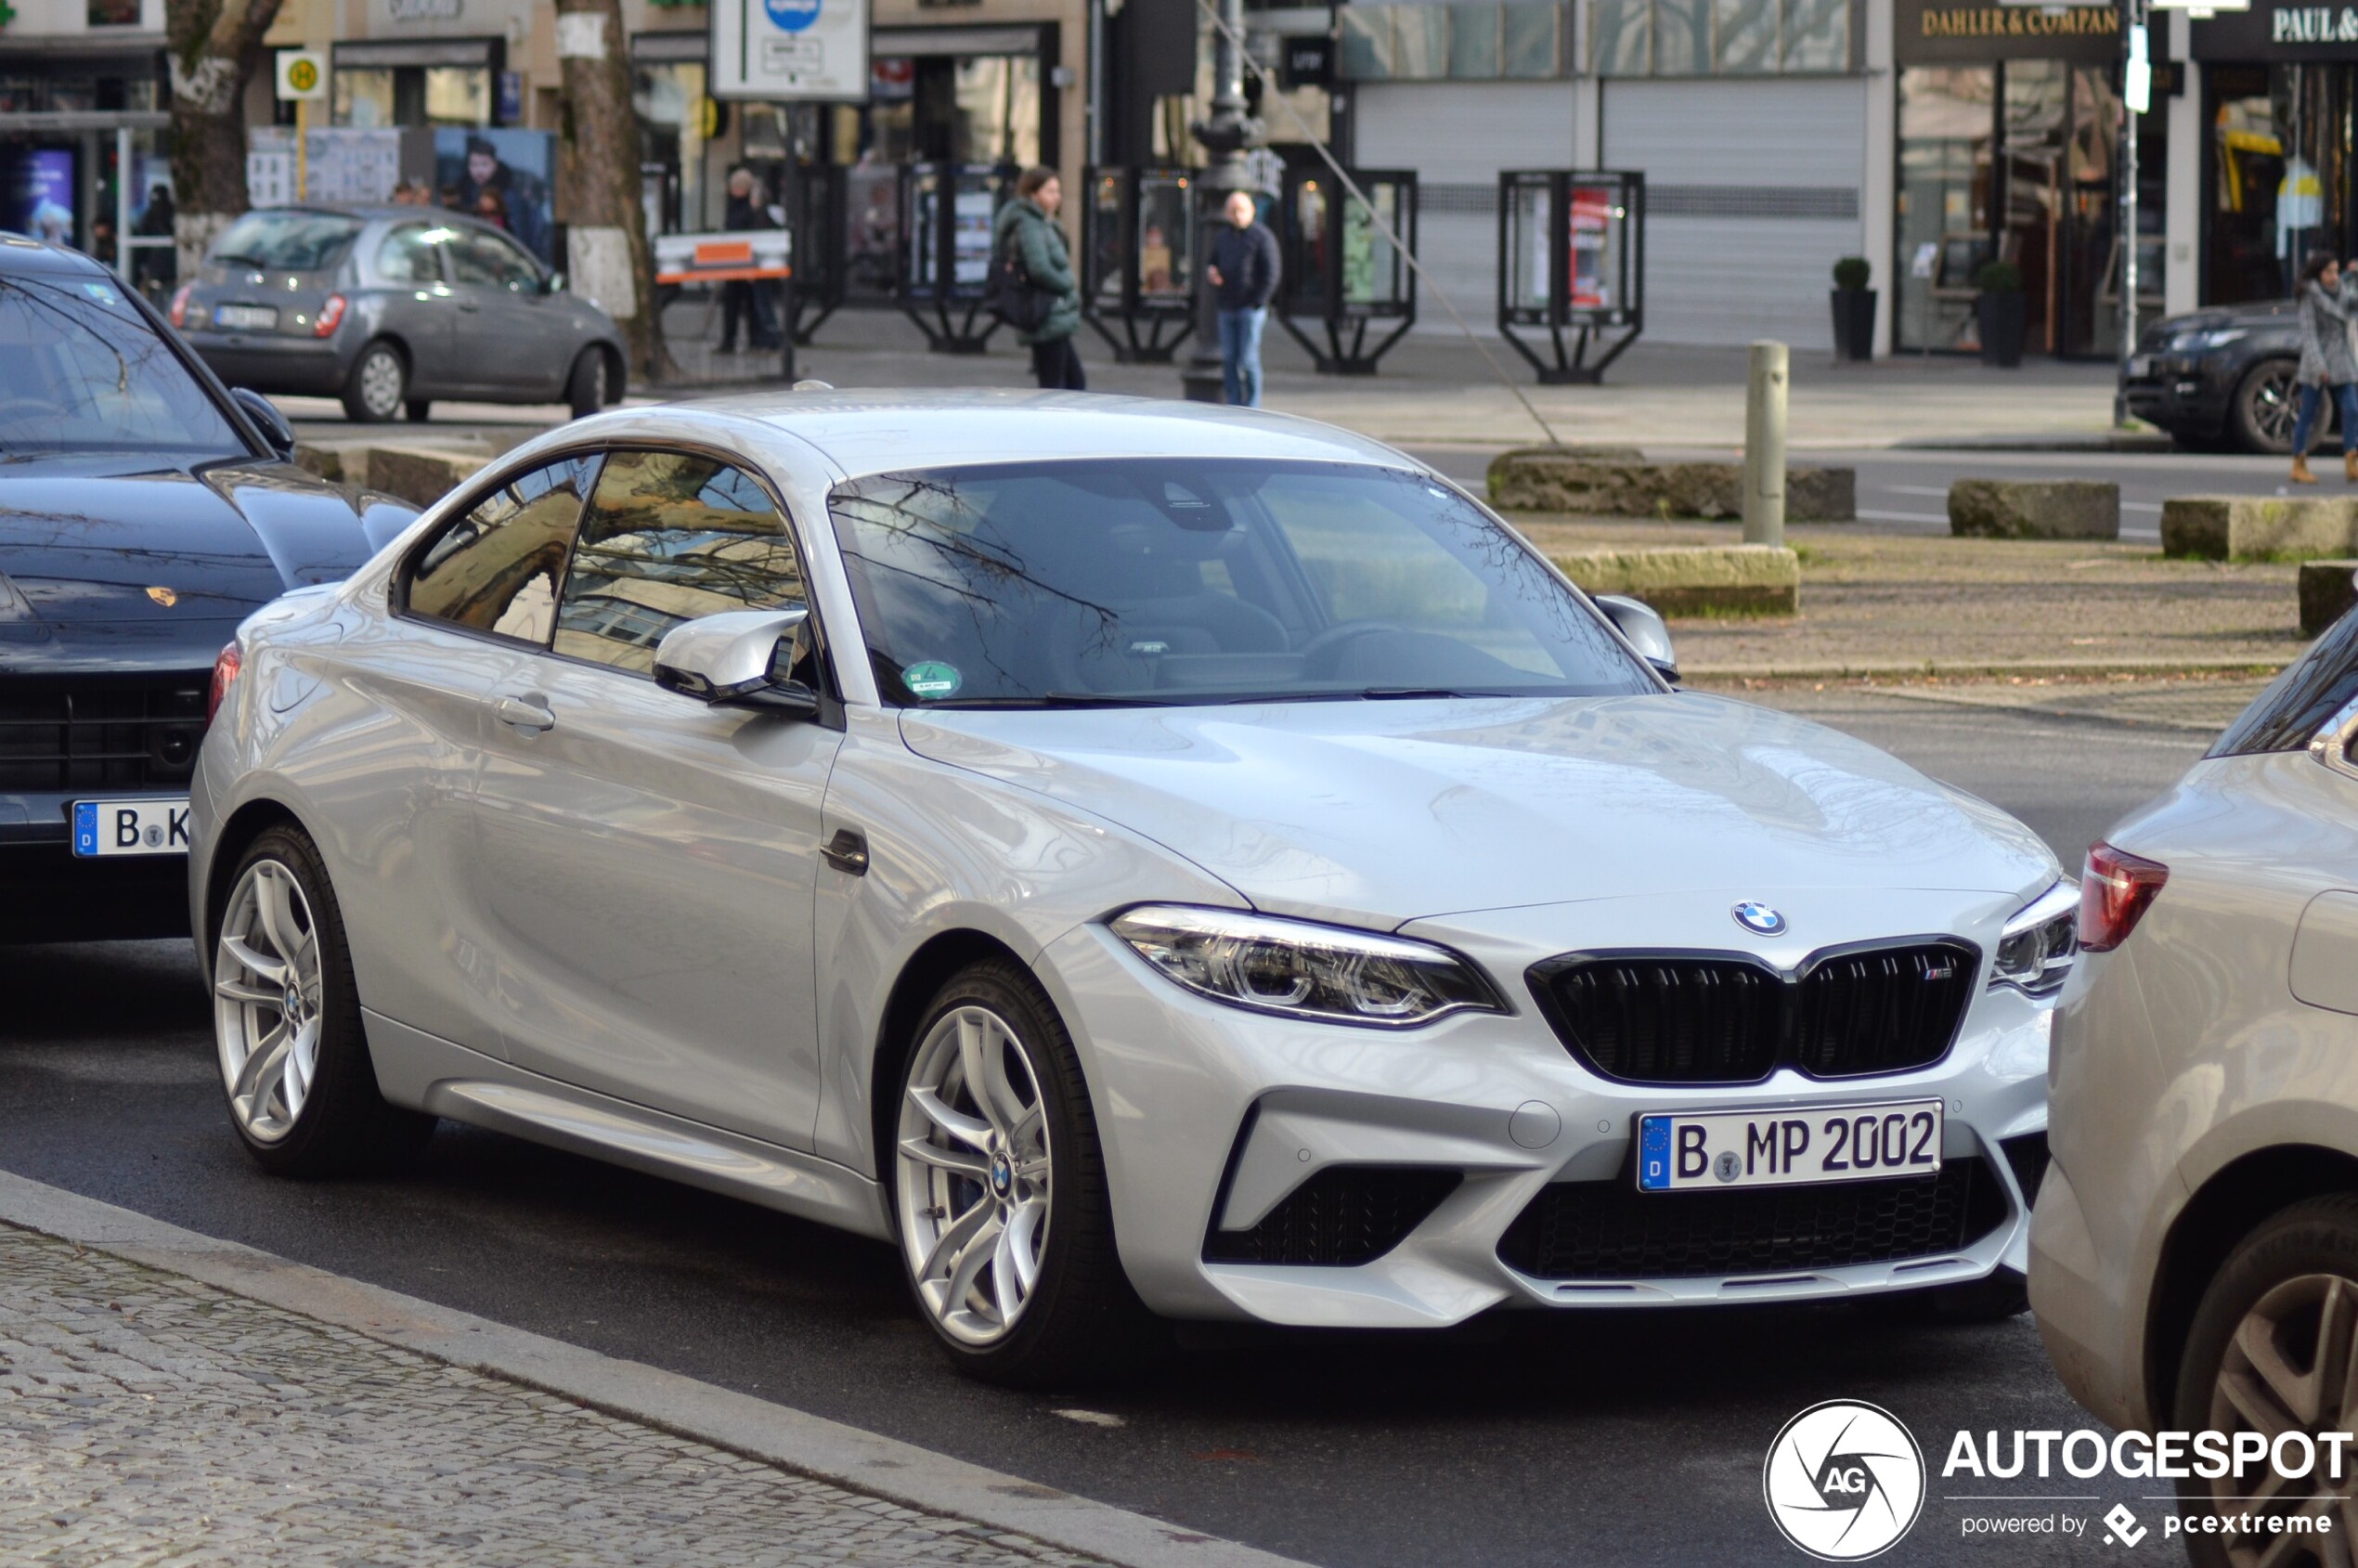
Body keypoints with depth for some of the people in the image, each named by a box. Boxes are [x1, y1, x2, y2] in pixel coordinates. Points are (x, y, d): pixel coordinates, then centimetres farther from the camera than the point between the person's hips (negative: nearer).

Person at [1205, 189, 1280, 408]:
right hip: (1227, 309, 6)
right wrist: (1211, 273, 2)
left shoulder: (1262, 237, -4)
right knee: (1229, 360, 4)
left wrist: (1258, 304, -14)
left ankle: (1252, 408, -2)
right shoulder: (1223, 238, 16)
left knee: (1248, 360, -8)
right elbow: (1214, 264, 27)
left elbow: (1271, 273, -9)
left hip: (1250, 309, -6)